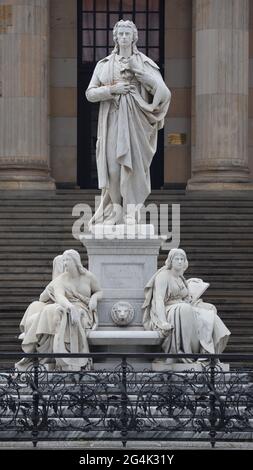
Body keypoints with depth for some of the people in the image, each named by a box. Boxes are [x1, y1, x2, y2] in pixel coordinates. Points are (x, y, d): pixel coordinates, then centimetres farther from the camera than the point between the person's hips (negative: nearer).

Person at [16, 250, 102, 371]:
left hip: (83, 313, -2)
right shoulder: (60, 279, 4)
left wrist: (94, 298, -3)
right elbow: (59, 297, -15)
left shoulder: (89, 277, 7)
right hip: (65, 309, 2)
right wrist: (71, 307, -35)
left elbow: (99, 292, 22)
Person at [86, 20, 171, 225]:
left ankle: (130, 211, -4)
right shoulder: (104, 64, 10)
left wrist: (139, 70, -7)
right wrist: (112, 89, -8)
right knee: (112, 164, -3)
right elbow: (90, 93, 4)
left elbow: (161, 89, -3)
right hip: (112, 119, 1)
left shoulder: (144, 62, 6)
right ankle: (115, 208, 8)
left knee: (132, 162, -7)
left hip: (135, 119, -1)